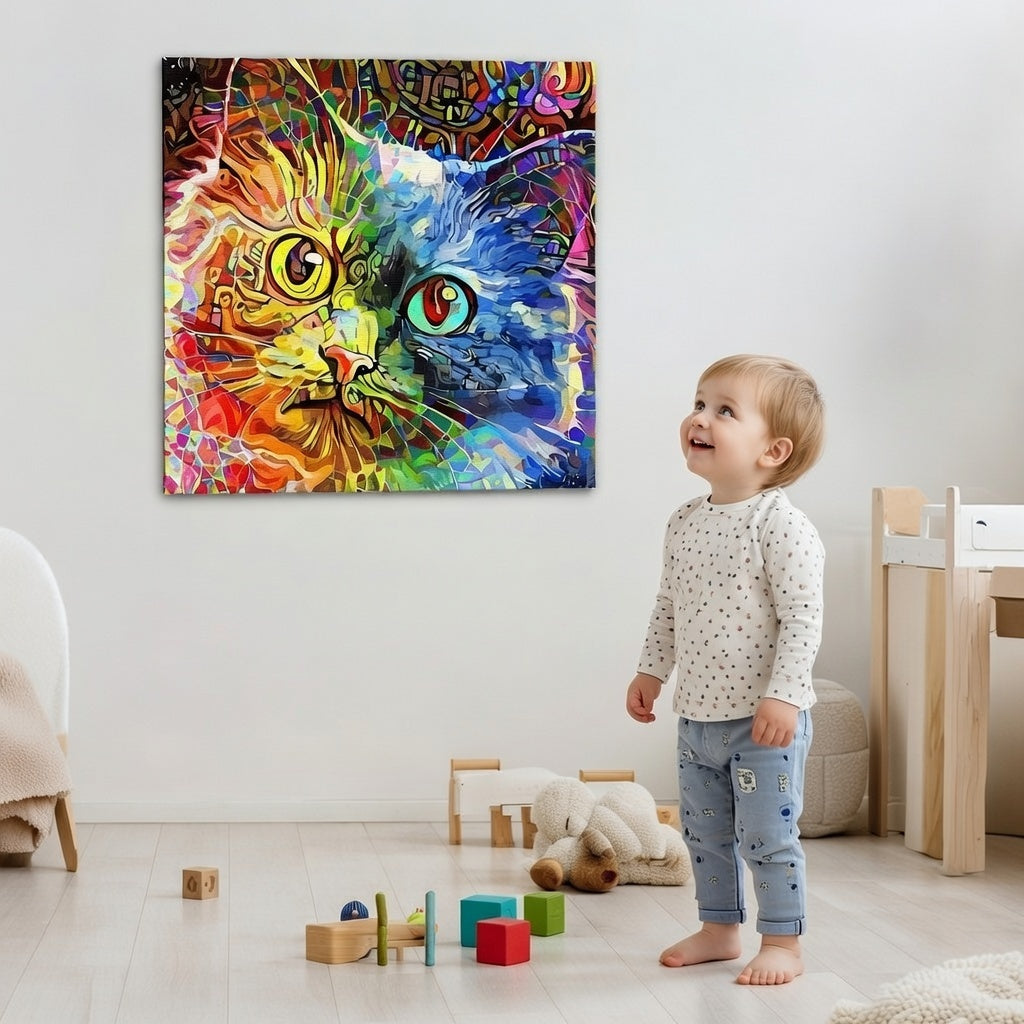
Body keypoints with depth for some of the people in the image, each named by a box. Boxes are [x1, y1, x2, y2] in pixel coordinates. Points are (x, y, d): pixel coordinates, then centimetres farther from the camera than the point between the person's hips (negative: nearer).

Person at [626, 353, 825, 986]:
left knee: (767, 836, -1)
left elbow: (803, 616, -20)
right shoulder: (686, 522, 7)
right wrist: (652, 671, 17)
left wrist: (782, 694, -25)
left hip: (765, 720, -8)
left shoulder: (781, 525, -17)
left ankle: (783, 944, 13)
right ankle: (719, 929, 32)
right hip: (698, 715, 8)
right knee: (705, 833, 17)